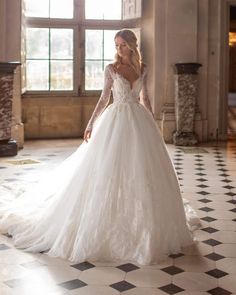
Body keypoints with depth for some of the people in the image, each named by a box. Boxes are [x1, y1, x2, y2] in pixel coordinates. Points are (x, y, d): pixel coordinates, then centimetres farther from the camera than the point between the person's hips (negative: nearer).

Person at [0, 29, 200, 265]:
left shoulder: (142, 68, 10)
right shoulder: (111, 68, 0)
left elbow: (145, 98, 15)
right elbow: (104, 98, 1)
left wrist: (153, 124, 15)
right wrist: (91, 125, -6)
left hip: (139, 121, 4)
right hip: (116, 121, -3)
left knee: (142, 171, 5)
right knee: (111, 170, -4)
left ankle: (145, 222, 20)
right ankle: (109, 222, 8)